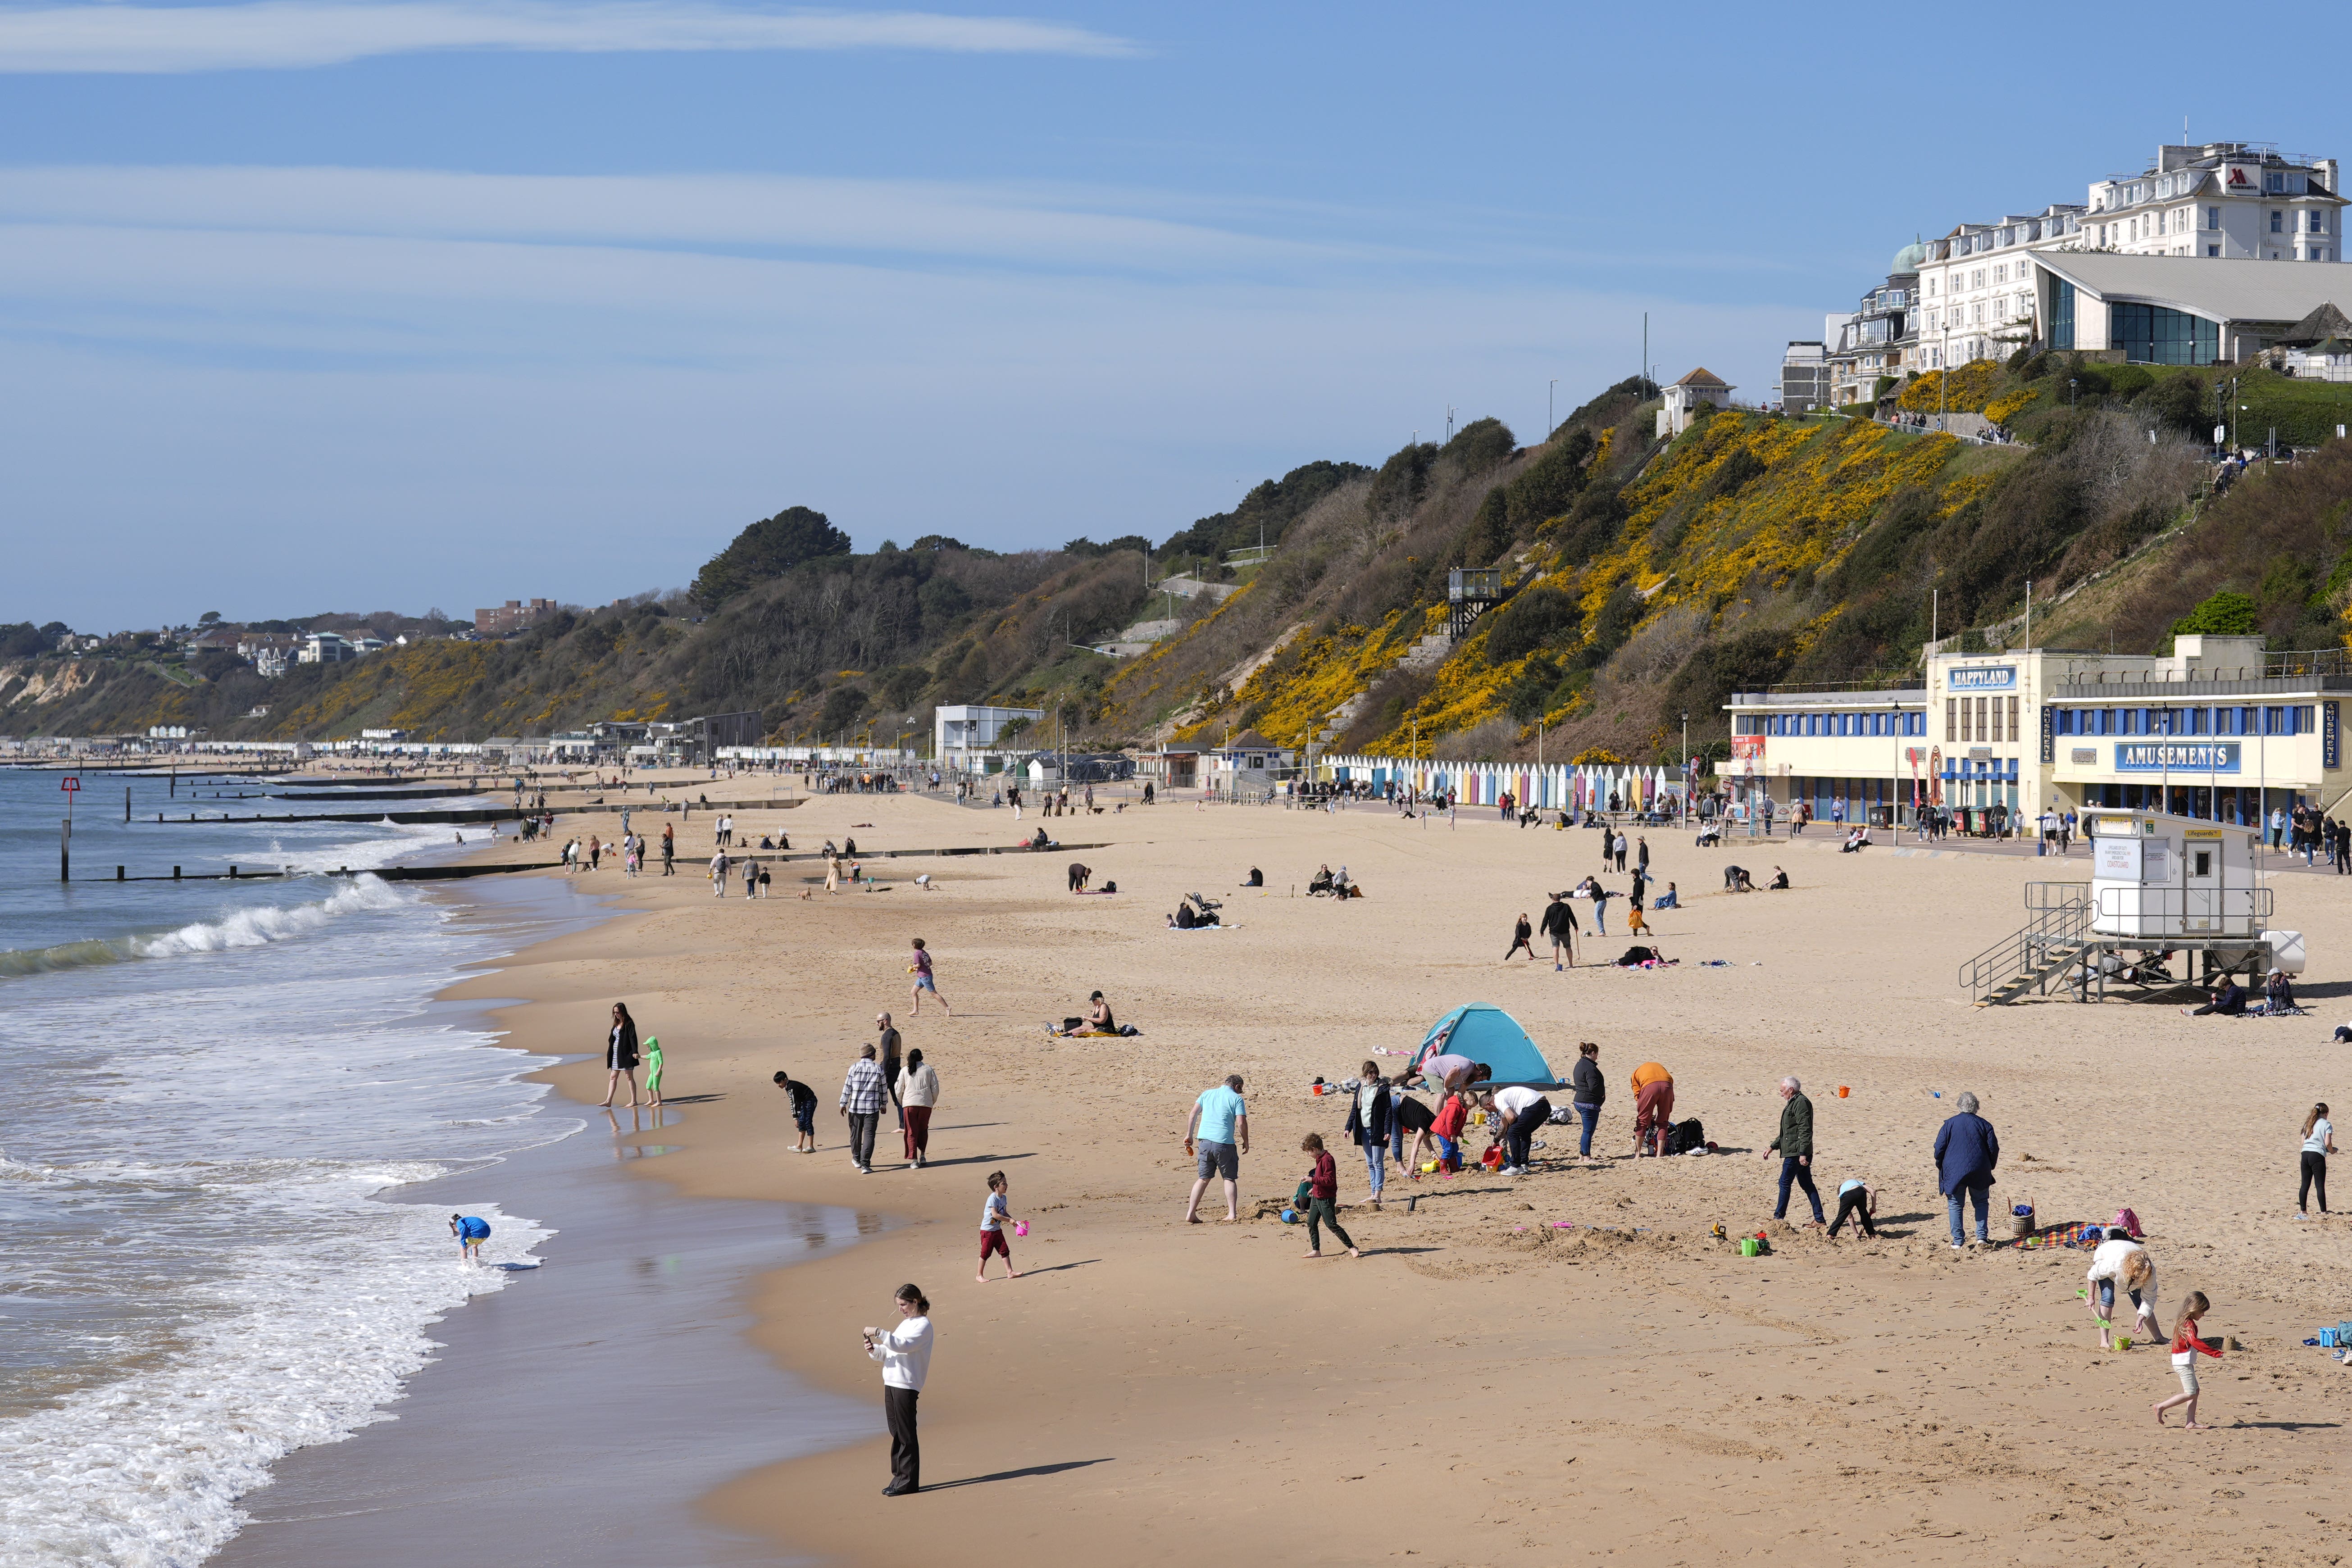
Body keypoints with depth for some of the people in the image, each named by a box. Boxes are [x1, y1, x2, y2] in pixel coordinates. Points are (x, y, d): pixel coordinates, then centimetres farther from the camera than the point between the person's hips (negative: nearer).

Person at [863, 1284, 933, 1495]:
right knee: (896, 1434, 11)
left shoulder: (923, 1325, -7)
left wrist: (879, 1333, -25)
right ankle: (899, 1477, 16)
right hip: (891, 1383, 9)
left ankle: (909, 1481, -2)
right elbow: (888, 1352, 19)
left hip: (907, 1386, -9)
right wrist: (874, 1350, -2)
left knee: (906, 1435, -6)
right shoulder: (905, 1324, 21)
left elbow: (903, 1346, -23)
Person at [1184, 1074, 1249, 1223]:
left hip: (1205, 1141, 4)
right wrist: (1246, 1142, 5)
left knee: (1203, 1178, 12)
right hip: (1224, 1143, -4)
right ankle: (1233, 1214, 1)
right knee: (1230, 1179, 8)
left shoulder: (1207, 1094, 15)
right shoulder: (1236, 1099, 2)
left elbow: (1194, 1113, 9)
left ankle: (1190, 1214, 6)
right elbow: (1241, 1123, -7)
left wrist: (1189, 1135, 13)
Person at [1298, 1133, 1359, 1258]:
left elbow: (1329, 1180, -27)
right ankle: (1316, 1251, 15)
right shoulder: (1320, 1159, 10)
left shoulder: (1327, 1160, -22)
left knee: (1332, 1225, -7)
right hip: (1317, 1196, 10)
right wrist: (1315, 1188, 26)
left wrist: (1313, 1180, -26)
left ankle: (1352, 1247, 1)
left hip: (1326, 1199, -10)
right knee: (1311, 1223, 8)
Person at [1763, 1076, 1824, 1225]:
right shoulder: (1794, 1103, 20)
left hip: (1796, 1153, -11)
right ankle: (1819, 1219, 11)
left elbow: (1805, 1130, -21)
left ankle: (1778, 1218, 1)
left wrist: (1802, 1154, -26)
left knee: (1785, 1183, -4)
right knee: (1807, 1185, 10)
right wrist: (1773, 1147, 28)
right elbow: (1788, 1132, 29)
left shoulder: (1801, 1103, -13)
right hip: (1800, 1153, 11)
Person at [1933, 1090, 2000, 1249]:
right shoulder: (1984, 1125, 1)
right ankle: (1981, 1237, 8)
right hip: (1979, 1173, 1)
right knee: (1981, 1203, 17)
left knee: (1955, 1205, 7)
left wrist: (1941, 1167, 12)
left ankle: (1957, 1241, 4)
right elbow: (1993, 1149, 2)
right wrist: (1989, 1167, 18)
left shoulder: (1949, 1124, -2)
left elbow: (1939, 1148, -3)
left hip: (1954, 1172, -1)